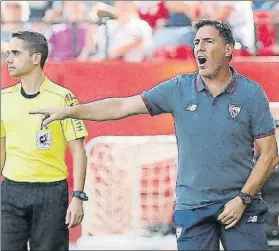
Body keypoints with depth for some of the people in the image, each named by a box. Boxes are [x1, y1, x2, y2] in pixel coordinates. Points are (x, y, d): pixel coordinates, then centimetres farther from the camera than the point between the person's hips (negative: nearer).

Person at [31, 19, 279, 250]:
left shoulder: (252, 93, -3)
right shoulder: (179, 89, 2)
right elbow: (121, 106, 1)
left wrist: (243, 199, -9)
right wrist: (69, 111, -6)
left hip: (239, 205, -1)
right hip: (192, 207, 1)